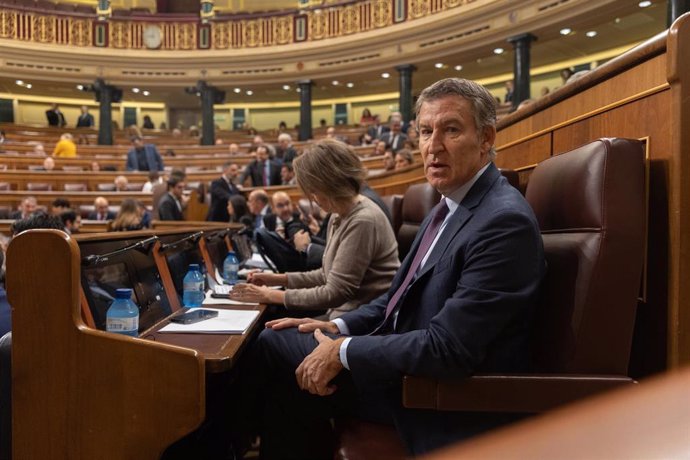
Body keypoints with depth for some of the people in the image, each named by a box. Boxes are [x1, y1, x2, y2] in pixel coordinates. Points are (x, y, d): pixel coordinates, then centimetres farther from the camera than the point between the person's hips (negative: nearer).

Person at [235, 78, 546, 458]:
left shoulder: (505, 221, -24)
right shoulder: (451, 206, 7)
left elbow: (446, 348, -28)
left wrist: (343, 351, -19)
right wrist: (339, 326, 0)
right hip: (406, 356, 9)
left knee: (274, 349, -4)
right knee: (272, 342, 9)